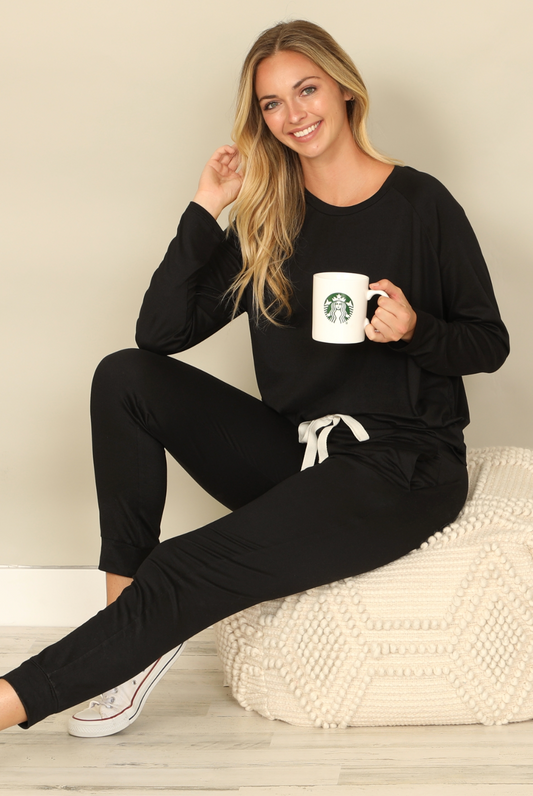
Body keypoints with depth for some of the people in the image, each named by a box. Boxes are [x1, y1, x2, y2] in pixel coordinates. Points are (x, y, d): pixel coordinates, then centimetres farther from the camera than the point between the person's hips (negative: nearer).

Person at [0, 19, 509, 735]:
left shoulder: (420, 204, -2)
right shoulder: (266, 220, 9)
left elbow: (490, 343, 3)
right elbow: (160, 332, 0)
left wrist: (414, 329, -17)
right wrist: (205, 211, -6)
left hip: (403, 468, -5)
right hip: (296, 454, 6)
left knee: (193, 573, -24)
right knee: (126, 377, -12)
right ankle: (130, 616, -13)